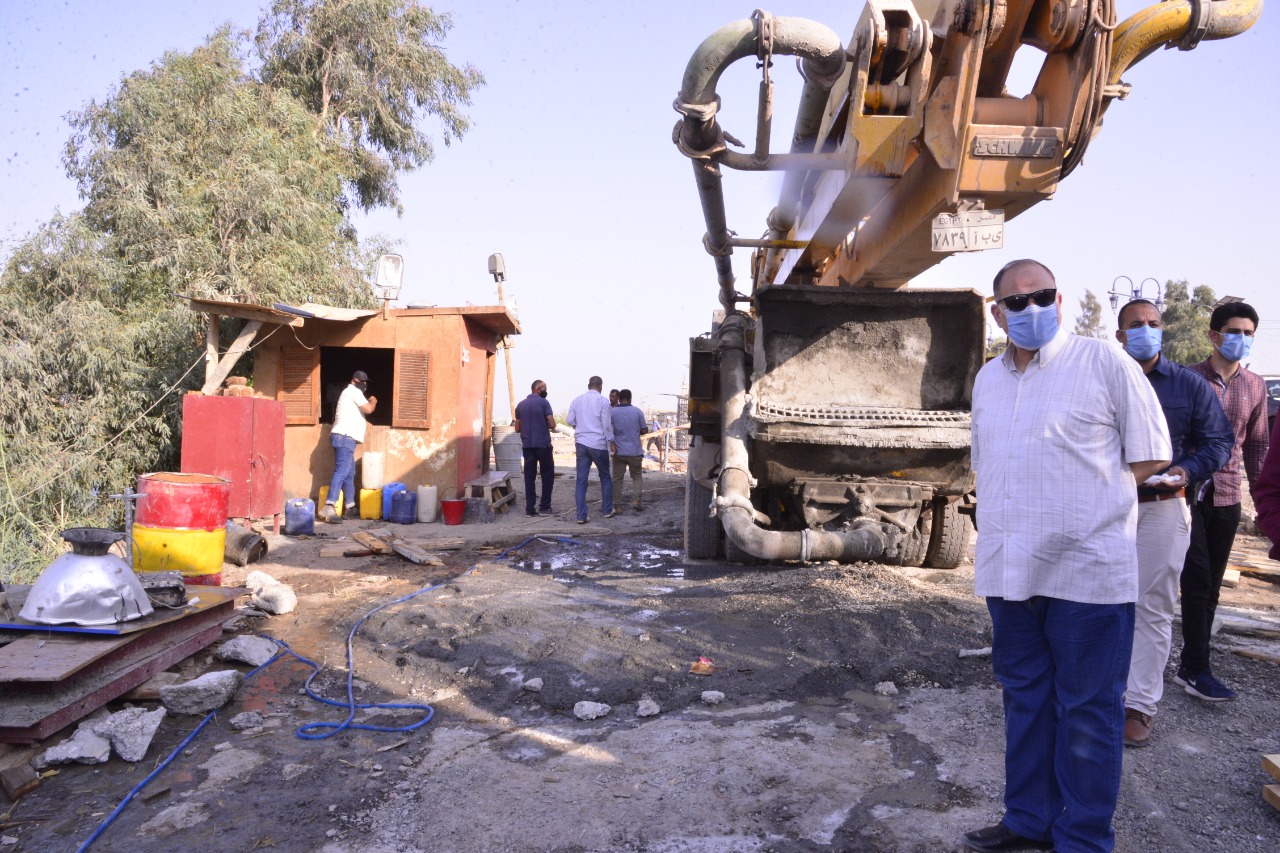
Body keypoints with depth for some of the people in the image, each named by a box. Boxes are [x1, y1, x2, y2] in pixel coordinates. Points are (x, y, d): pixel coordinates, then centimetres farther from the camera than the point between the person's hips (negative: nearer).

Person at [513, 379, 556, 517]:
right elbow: (552, 424, -11)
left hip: (527, 445, 4)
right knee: (547, 475, 6)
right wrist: (545, 426, 9)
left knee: (529, 477, 5)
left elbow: (517, 428, 12)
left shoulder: (520, 405, 9)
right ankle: (545, 507, 5)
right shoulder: (543, 403, -6)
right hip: (543, 444, -4)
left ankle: (530, 508, 2)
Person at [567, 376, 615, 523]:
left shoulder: (577, 400, 5)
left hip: (581, 443, 3)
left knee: (581, 479, 4)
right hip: (598, 444, -3)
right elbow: (606, 423, -10)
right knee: (605, 477, 14)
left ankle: (581, 515, 1)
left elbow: (570, 420, 6)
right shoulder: (602, 400, -7)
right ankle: (607, 510, 21)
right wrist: (611, 440, 0)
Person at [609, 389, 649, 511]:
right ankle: (635, 500, -2)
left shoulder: (612, 412, -4)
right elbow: (645, 430, 2)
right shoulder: (637, 412, -3)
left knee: (617, 478, 8)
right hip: (635, 451, 0)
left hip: (618, 452, 0)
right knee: (637, 477, 13)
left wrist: (612, 444, 9)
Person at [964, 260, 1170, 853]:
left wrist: (1083, 495, -4)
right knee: (1025, 698, 16)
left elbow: (1152, 454, -2)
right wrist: (1021, 511, 11)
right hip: (1008, 570, 6)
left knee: (1086, 710, 4)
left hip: (1086, 572, -5)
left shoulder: (1104, 363, -5)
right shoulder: (988, 379, 12)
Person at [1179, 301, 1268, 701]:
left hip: (1226, 498, 5)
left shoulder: (1255, 387, 9)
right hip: (1188, 492, -4)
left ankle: (1189, 666, 18)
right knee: (1197, 580, -7)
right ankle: (1197, 669, -1)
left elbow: (1257, 446, 14)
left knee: (1209, 586, 8)